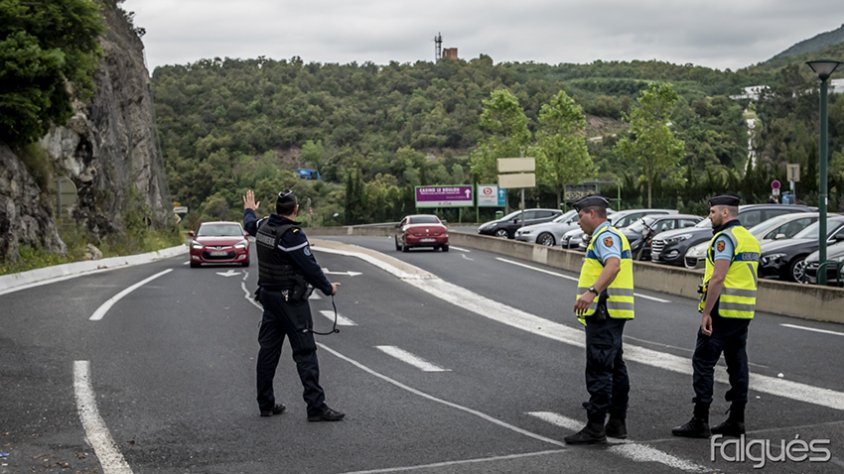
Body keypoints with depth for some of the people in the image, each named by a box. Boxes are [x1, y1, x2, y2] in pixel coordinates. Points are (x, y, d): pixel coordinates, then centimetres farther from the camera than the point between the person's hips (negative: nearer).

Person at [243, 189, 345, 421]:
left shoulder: (263, 226, 3)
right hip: (291, 300, -8)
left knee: (268, 350, 12)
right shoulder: (292, 235, -21)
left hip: (268, 296, 8)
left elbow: (249, 224, 28)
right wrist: (328, 288, -3)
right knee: (305, 353, -7)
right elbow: (310, 267, -18)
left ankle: (266, 404, 18)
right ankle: (316, 406, -8)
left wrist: (249, 210, 50)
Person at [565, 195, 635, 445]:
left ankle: (595, 428, -10)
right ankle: (617, 423, 20)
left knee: (599, 371, -10)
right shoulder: (609, 236, 22)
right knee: (615, 369, 14)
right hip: (611, 314, 11)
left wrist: (591, 292, -42)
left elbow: (613, 265, -30)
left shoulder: (606, 236, -12)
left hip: (603, 312, -11)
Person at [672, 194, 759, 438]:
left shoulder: (725, 238, -13)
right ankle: (736, 420, 14)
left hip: (721, 311, -9)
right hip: (744, 313, 9)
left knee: (703, 363, -4)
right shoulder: (750, 239, 16)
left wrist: (706, 313, -20)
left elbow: (718, 278, -22)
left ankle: (700, 422, -4)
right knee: (737, 363, 10)